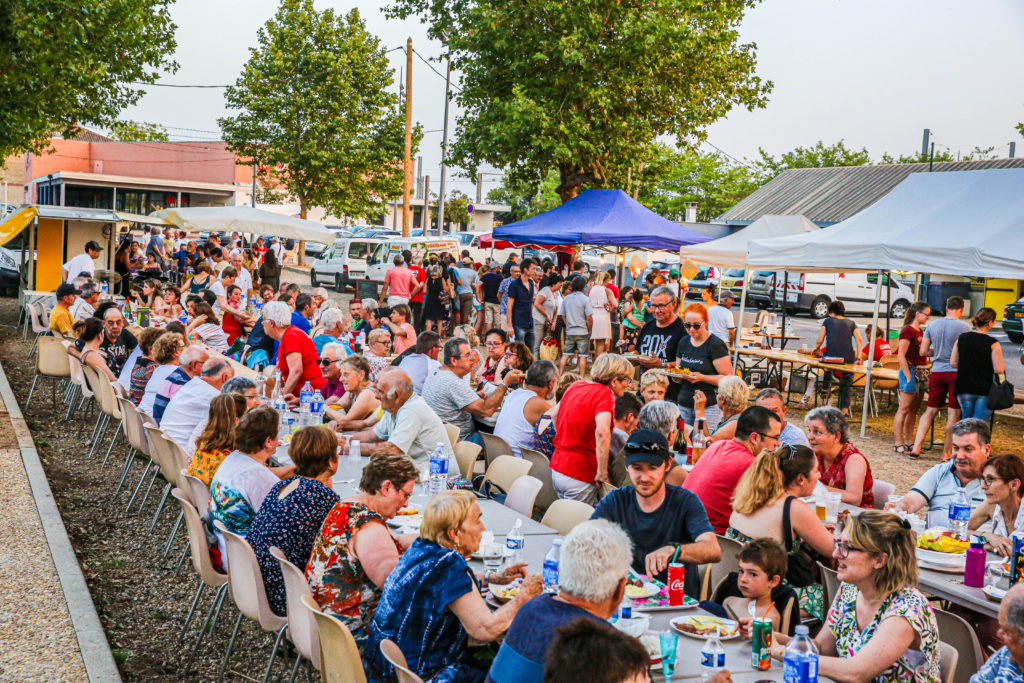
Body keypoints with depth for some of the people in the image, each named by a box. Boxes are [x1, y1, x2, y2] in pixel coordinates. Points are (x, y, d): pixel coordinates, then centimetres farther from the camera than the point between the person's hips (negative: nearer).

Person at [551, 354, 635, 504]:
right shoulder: (605, 394, -14)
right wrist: (602, 473, -24)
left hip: (556, 469, 8)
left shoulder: (575, 386, 10)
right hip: (578, 477, -8)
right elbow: (602, 432, -30)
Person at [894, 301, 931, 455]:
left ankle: (909, 442, 16)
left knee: (914, 409, 11)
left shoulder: (920, 331, 16)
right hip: (911, 371, -9)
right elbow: (901, 355, -16)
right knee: (904, 409, -7)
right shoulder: (907, 330, -11)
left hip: (921, 372, 9)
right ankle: (898, 444, -5)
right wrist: (908, 377, -19)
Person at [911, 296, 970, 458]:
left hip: (937, 372, 4)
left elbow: (923, 352, 6)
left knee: (930, 411, 12)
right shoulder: (964, 327, -9)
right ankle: (946, 453, 6)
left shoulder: (932, 325, 4)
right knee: (953, 414, 3)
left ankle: (916, 447, 5)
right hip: (956, 372, -4)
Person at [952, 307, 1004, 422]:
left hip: (964, 388, 4)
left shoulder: (961, 338, 2)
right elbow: (999, 369, -12)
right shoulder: (993, 343, -11)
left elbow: (953, 363, 6)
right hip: (985, 389, -4)